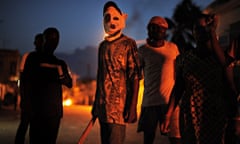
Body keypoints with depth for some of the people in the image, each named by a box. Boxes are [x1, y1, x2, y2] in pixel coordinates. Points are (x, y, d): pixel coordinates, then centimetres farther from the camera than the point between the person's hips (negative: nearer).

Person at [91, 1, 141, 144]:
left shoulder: (128, 43, -2)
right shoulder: (103, 45, 16)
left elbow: (135, 76, -8)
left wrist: (133, 107, -17)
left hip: (119, 104, -6)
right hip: (103, 105, 6)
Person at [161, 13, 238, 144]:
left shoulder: (221, 55, 1)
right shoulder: (184, 58, 5)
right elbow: (178, 88, 6)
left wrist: (212, 31, -21)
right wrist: (168, 116, -4)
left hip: (216, 114, -1)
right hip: (190, 114, 1)